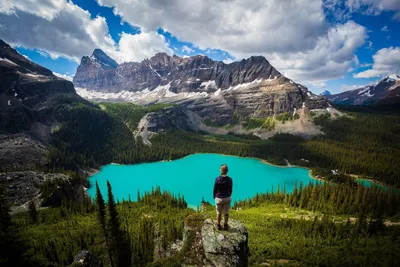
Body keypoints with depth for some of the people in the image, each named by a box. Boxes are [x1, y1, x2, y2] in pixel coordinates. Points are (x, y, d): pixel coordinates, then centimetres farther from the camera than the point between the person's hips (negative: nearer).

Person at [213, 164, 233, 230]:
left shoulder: (217, 179, -19)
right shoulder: (230, 179, -10)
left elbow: (215, 189, -9)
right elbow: (230, 190, 1)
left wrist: (214, 197, 7)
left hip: (219, 198, -2)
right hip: (227, 198, 2)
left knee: (219, 213, 16)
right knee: (226, 213, 17)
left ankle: (218, 225, 31)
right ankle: (225, 225, 31)